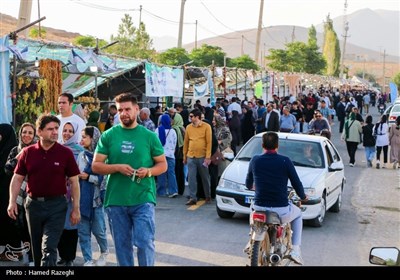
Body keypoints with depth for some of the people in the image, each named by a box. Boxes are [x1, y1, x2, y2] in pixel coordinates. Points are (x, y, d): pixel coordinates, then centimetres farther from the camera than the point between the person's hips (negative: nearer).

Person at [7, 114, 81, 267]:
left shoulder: (66, 153, -5)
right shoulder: (28, 152, 1)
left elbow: (74, 182, -2)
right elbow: (17, 179, 5)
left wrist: (76, 208, -4)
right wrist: (12, 201, -7)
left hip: (56, 204, -3)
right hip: (33, 203, 3)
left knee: (49, 248, -10)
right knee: (37, 248, 16)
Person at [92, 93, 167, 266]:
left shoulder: (149, 136, 2)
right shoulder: (108, 136, 3)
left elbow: (163, 164, 7)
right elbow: (95, 166, 2)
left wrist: (149, 171, -13)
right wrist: (117, 167, -15)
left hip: (143, 199, -1)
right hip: (115, 200, 2)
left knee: (145, 242, -7)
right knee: (122, 244, 11)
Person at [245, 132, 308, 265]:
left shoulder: (255, 160, 2)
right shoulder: (285, 161, -7)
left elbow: (248, 184, 16)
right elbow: (297, 184, -1)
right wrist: (303, 196, 22)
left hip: (260, 208, 2)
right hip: (281, 211, -2)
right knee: (298, 214, 31)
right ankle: (295, 251, 19)